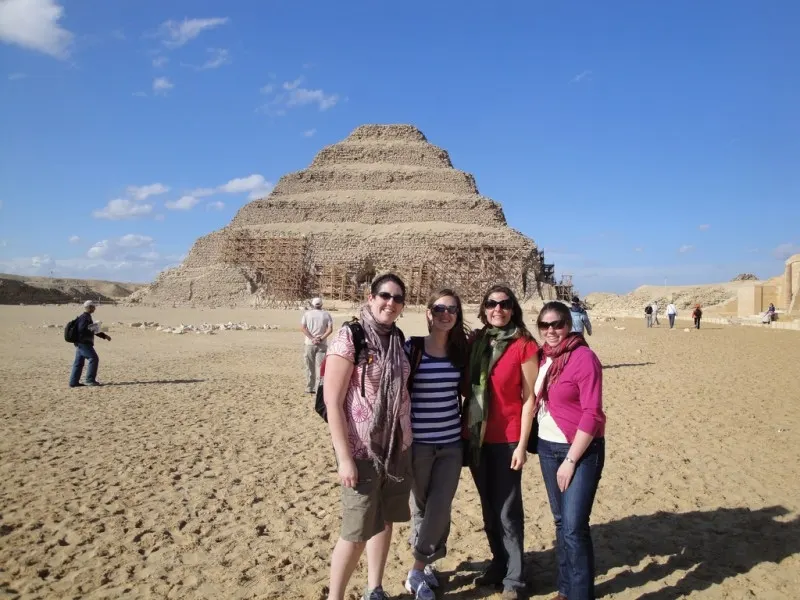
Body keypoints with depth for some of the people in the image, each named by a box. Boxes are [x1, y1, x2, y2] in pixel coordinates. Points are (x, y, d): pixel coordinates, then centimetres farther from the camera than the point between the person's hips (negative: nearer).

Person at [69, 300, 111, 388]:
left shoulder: (87, 317, 21)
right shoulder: (85, 317, -13)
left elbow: (92, 330, 27)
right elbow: (82, 330, -25)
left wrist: (104, 336, 23)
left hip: (80, 343, 11)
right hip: (84, 343, -11)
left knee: (78, 362, 11)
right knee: (93, 358, -10)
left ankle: (74, 382, 13)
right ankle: (90, 380, -8)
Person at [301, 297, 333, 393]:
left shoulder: (307, 313, 3)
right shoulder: (326, 314, 3)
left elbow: (303, 328, -6)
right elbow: (330, 329, -6)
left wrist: (312, 338, -10)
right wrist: (321, 338, -10)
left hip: (310, 343, 1)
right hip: (322, 344, 0)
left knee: (310, 367, 9)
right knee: (320, 367, 1)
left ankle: (309, 388, 13)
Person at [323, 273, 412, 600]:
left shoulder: (397, 339, 6)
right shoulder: (349, 337, -14)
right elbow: (332, 401, -16)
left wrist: (405, 439, 9)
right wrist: (344, 458, -18)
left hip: (397, 447, 6)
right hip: (362, 450, -6)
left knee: (384, 521, 17)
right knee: (357, 530, 2)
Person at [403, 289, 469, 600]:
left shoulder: (461, 350, 2)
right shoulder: (411, 347, -10)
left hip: (452, 443, 3)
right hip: (418, 443, -3)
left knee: (440, 508, 4)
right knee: (422, 507, 10)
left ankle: (419, 567, 25)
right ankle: (421, 569, 28)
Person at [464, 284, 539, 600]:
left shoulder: (524, 345, -10)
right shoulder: (475, 341, 3)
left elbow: (529, 398, -9)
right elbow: (466, 386, 9)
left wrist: (522, 444, -11)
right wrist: (464, 431, 6)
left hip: (507, 439, -4)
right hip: (476, 435, 5)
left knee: (508, 511, 4)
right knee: (489, 508, 17)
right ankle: (499, 564, 34)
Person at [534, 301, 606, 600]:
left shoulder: (584, 357, -14)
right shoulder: (542, 357, 5)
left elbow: (592, 414, -17)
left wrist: (571, 459, -16)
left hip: (581, 449, -6)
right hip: (547, 446, 6)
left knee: (574, 526, -5)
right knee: (560, 521, 16)